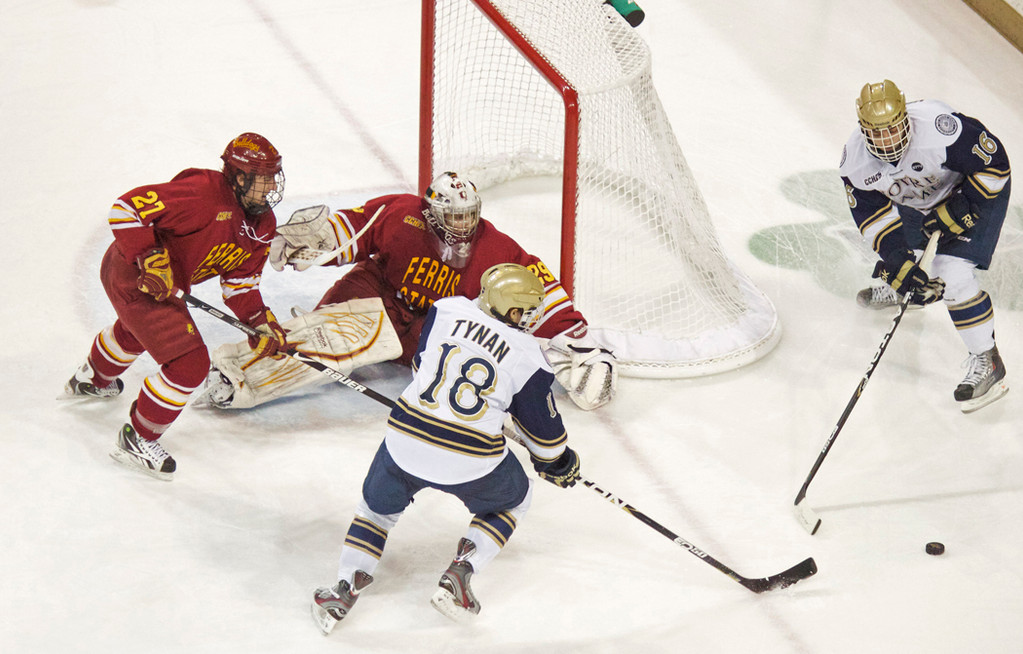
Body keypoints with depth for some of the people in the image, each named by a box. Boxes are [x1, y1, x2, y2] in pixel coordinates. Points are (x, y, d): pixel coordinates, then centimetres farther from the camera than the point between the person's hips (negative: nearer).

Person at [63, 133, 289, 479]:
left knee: (136, 330, 39)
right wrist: (151, 261, -34)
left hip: (163, 282, 10)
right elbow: (127, 208, -31)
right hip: (134, 278, -10)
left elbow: (240, 283, 6)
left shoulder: (262, 224, -3)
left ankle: (91, 381, 70)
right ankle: (136, 440, 6)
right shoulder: (203, 194, -31)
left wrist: (263, 322, -9)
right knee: (190, 364, -12)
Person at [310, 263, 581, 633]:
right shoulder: (528, 358, -4)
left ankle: (345, 589, 17)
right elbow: (542, 426, 6)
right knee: (511, 501, 27)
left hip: (406, 439, 2)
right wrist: (559, 463, 25)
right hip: (471, 459, -2)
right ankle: (457, 578, 13)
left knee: (378, 505, 28)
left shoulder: (448, 310, 1)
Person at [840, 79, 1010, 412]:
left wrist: (958, 213, -26)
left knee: (952, 274, -18)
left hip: (975, 190, -6)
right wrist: (900, 265, -23)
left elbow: (996, 163, -28)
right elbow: (872, 215, -14)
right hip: (918, 202, 6)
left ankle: (987, 362, -6)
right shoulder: (855, 159, -22)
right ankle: (899, 287, 52)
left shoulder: (942, 129, -39)